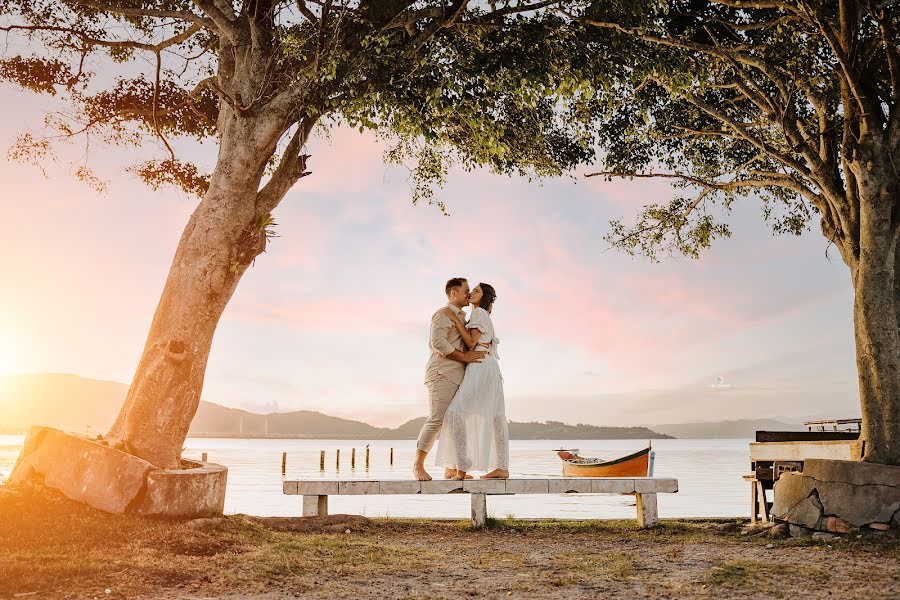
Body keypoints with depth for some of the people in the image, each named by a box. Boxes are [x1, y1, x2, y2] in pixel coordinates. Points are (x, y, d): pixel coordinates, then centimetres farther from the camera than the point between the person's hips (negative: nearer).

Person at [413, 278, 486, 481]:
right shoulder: (443, 314, -5)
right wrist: (464, 356, -17)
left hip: (458, 377, 9)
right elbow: (438, 342, -19)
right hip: (442, 374, -9)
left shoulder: (462, 317, 24)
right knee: (436, 420, -12)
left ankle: (451, 469, 11)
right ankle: (418, 465, -3)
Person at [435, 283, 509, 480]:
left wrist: (457, 320, -7)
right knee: (495, 417, 7)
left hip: (480, 367, -11)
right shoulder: (484, 317, 26)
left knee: (456, 412, -16)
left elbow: (471, 342, -10)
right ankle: (502, 468, 8)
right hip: (490, 367, 11)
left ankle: (462, 469, -21)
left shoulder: (479, 312, -3)